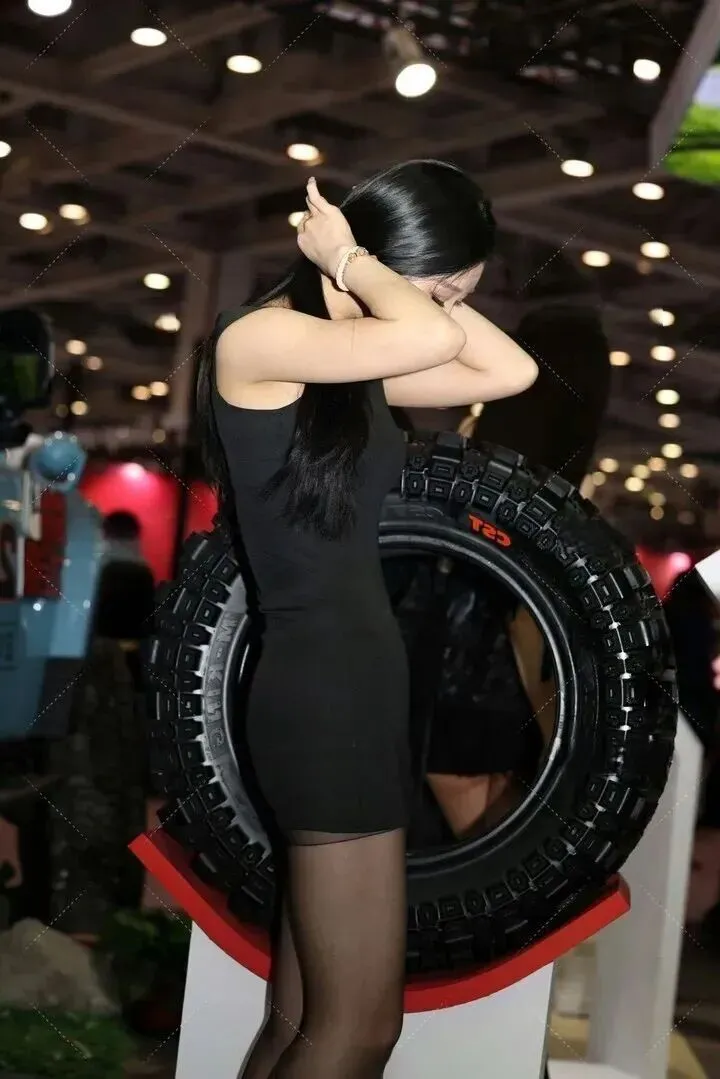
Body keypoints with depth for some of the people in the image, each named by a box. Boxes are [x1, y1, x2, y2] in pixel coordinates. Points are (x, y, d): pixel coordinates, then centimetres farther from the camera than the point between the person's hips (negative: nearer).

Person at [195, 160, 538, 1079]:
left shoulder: (357, 362, 16)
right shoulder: (258, 338, -10)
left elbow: (511, 371, 13)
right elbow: (430, 339, -26)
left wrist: (428, 290, 8)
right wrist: (342, 257, -9)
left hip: (353, 682, 9)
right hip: (322, 687, -9)